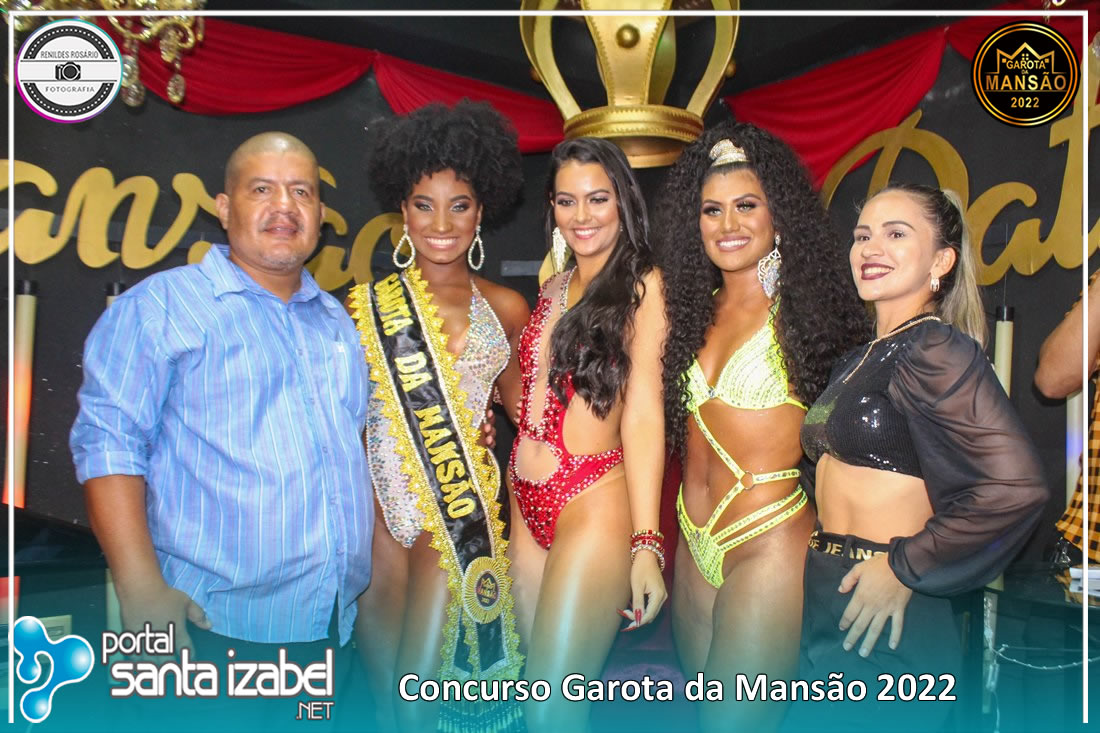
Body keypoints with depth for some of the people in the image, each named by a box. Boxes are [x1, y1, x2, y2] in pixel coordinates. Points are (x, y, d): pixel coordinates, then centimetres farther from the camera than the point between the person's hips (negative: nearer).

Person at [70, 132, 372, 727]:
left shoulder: (337, 321, 15)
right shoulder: (161, 305, -2)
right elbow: (109, 444, -11)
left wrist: (386, 576, 14)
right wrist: (142, 592, -19)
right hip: (212, 628, -5)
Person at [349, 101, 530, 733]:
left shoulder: (504, 308, 7)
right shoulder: (367, 303, 3)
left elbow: (519, 402, 19)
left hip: (464, 510, 0)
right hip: (378, 504, 0)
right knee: (384, 681, 9)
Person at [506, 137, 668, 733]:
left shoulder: (641, 285, -6)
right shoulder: (554, 288, 14)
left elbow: (643, 415, -12)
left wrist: (645, 544, -16)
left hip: (593, 503, -7)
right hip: (527, 504, 7)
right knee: (538, 678, 15)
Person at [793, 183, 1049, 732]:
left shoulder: (934, 349, -14)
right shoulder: (859, 359, 12)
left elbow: (1016, 486, -24)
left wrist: (904, 568, -19)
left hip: (883, 624, -8)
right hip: (824, 608, 8)